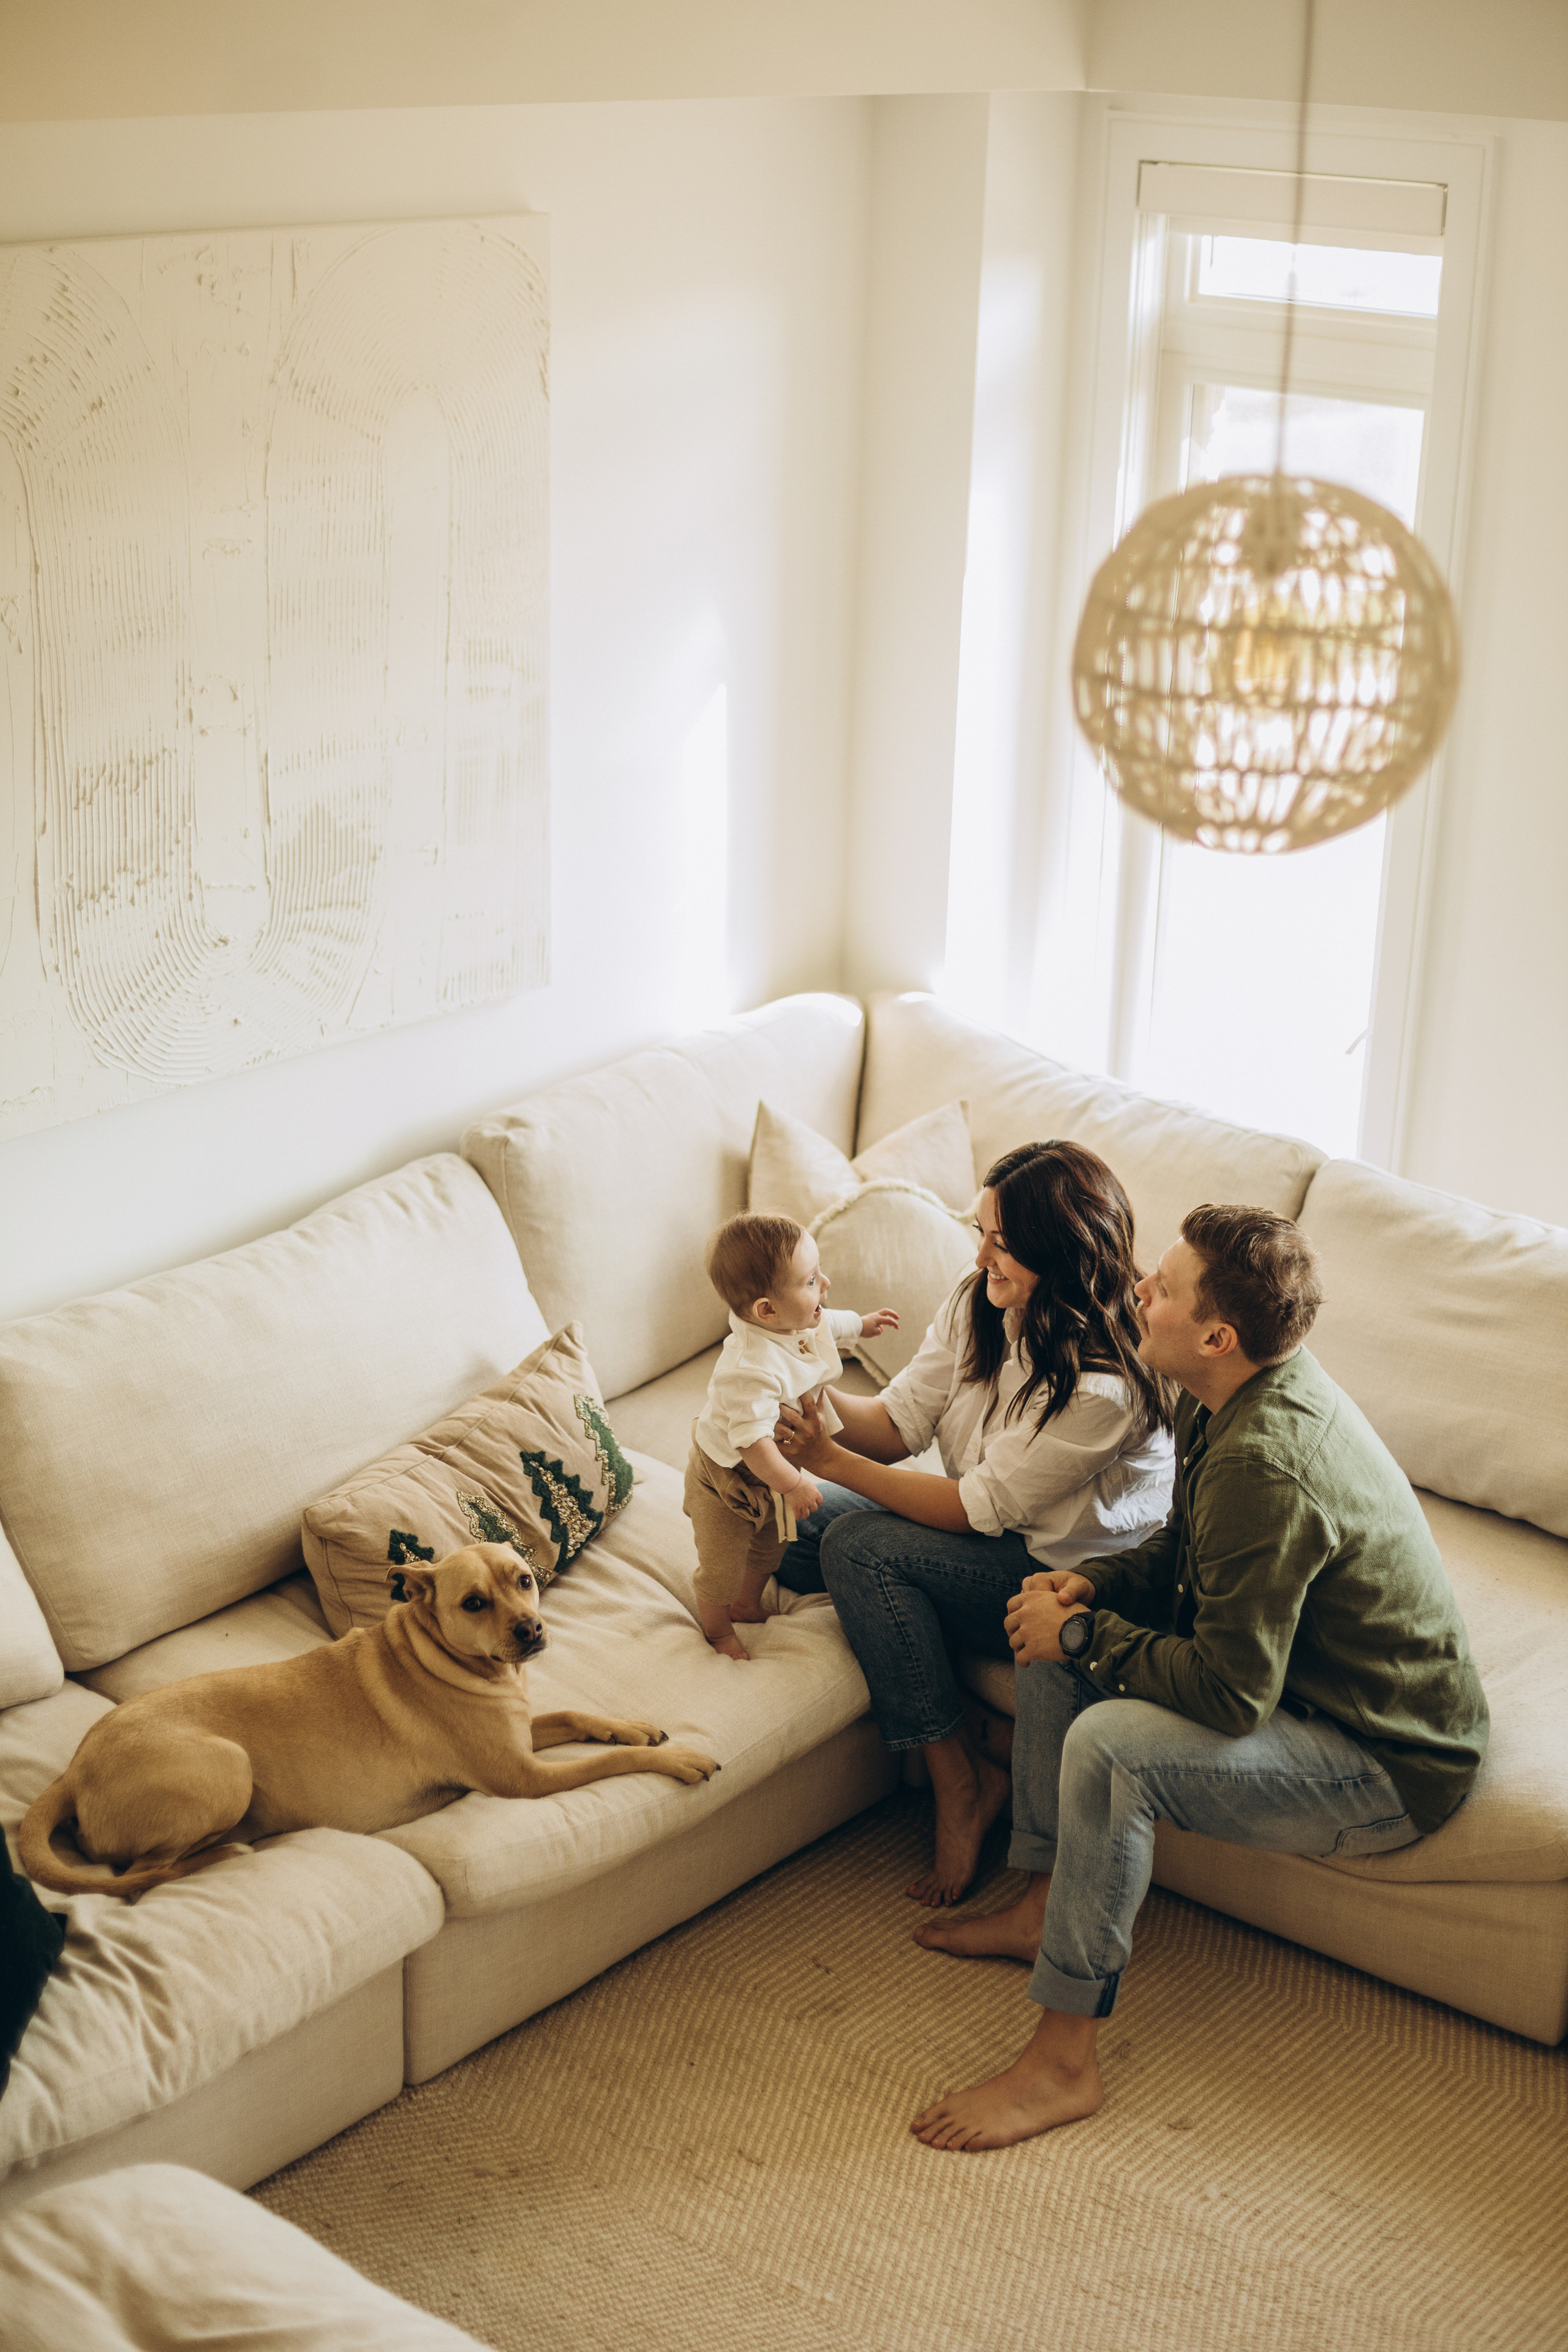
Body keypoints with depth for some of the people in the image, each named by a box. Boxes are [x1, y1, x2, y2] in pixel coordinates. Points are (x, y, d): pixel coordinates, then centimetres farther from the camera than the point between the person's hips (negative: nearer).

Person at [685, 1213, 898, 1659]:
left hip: (767, 1474, 8)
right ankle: (717, 1630, 39)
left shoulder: (794, 1325, -16)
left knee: (769, 1546, 28)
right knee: (723, 1568, 11)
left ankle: (747, 1605, 54)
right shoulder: (754, 1370, -45)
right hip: (726, 1477, -8)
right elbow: (751, 1440, -42)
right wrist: (793, 1484, -37)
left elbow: (824, 1324, 10)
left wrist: (861, 1324, 23)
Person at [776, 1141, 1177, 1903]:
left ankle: (962, 1785, -12)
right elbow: (900, 1421, -2)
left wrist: (834, 1462, -25)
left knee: (859, 1546, -25)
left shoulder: (1104, 1385, -29)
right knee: (790, 1524, -6)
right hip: (987, 1534, 9)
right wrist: (821, 1398, -24)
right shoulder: (977, 1305, -5)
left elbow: (984, 1508, -24)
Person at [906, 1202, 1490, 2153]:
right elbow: (1187, 1551, 16)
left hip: (1386, 1767, -10)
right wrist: (1090, 1587, -3)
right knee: (1057, 1634, 9)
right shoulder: (1243, 1397, -1)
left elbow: (1230, 1693, -31)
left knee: (1108, 1746, -29)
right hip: (1301, 1672, 10)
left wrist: (1081, 1635, -18)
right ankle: (1048, 1905, 18)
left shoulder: (1264, 1467, -32)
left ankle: (1063, 2062, -17)